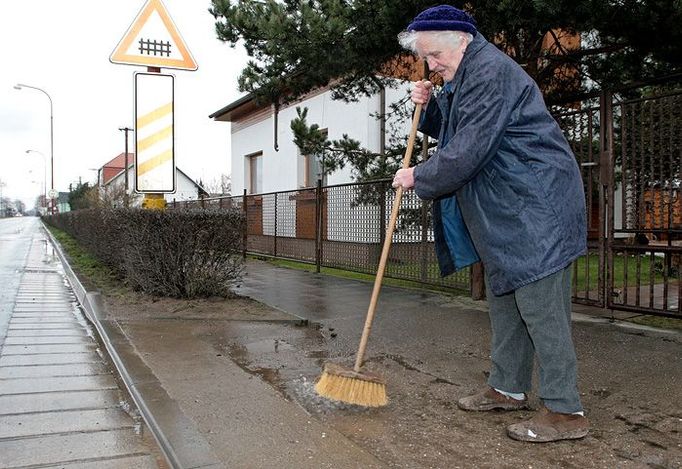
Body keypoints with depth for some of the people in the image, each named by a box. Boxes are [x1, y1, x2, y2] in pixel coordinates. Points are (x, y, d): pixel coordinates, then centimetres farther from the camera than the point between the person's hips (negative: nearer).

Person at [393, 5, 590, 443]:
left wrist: (419, 177, -8)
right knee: (504, 298, 15)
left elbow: (468, 151, -22)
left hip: (535, 208, -11)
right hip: (504, 211, 11)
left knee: (540, 305, -9)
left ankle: (565, 411, 0)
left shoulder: (491, 71, -17)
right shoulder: (465, 75, 17)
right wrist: (429, 106, 9)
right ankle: (508, 388, 27)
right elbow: (454, 134, 27)